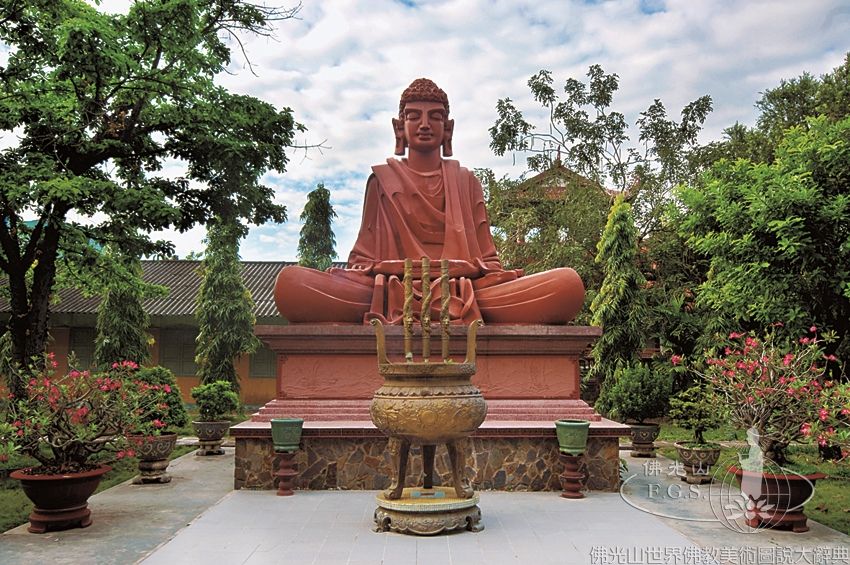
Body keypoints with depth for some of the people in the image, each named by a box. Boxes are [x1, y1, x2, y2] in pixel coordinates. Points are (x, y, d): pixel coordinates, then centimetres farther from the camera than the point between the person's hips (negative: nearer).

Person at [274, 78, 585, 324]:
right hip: (392, 293, -1)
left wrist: (507, 280, -5)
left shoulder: (466, 181, 24)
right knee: (290, 282, -29)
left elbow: (486, 256, 17)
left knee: (569, 283, -26)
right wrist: (349, 274, -6)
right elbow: (365, 253, 17)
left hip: (463, 294, 2)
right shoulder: (382, 179, 22)